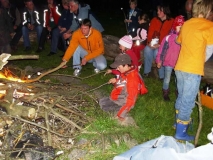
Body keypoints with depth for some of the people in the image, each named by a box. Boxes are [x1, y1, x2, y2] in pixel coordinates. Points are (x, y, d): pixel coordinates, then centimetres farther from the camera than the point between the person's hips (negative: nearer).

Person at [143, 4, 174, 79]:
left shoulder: (171, 22, -5)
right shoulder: (154, 20, 8)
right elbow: (150, 33, 6)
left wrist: (160, 44, -22)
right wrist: (149, 42, -13)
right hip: (153, 43, 4)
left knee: (157, 52, -32)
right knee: (147, 49, -27)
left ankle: (162, 75, -18)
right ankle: (147, 71, -13)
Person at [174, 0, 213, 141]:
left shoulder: (186, 24, 10)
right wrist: (200, 62, 9)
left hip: (180, 67, 7)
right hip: (193, 70, -7)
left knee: (181, 97, 21)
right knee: (188, 102, 1)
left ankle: (179, 122, 36)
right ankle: (180, 132, 8)